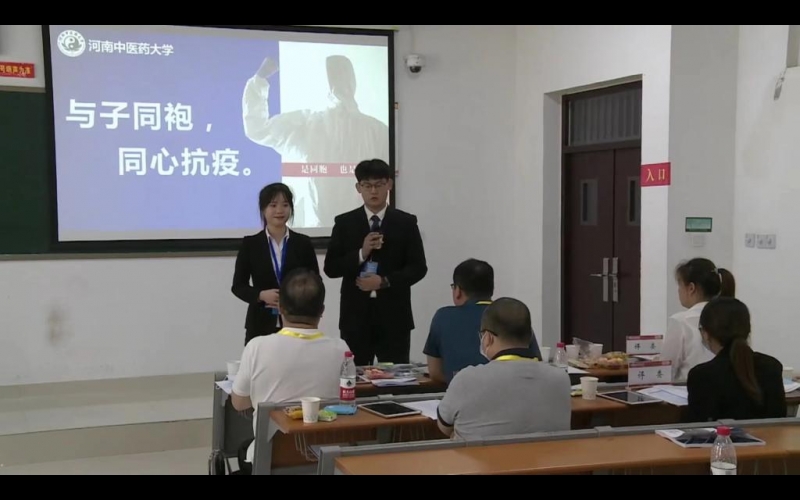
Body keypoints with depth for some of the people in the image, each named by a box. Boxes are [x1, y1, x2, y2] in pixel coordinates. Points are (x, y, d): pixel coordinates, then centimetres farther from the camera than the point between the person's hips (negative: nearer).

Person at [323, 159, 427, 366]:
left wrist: (384, 282, -13)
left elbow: (418, 268, 0)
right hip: (355, 315, 0)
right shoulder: (344, 223, 5)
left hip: (394, 315, 0)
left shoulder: (406, 223, 4)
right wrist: (361, 254, -14)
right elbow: (331, 268, 0)